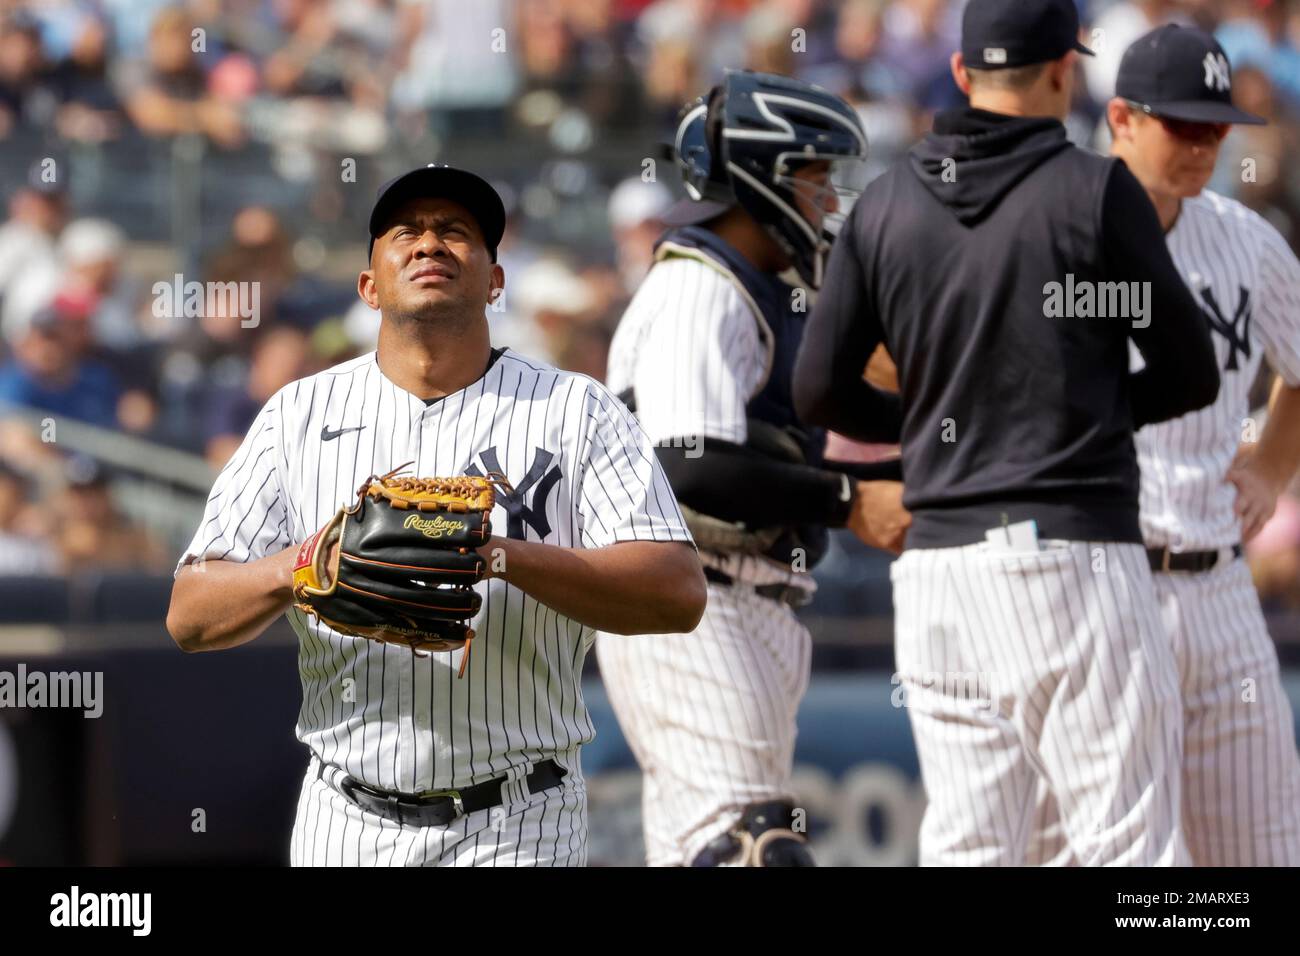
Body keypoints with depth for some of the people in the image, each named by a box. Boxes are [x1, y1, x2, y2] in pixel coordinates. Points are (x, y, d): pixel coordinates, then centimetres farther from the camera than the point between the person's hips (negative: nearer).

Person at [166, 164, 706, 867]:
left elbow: (678, 594, -10)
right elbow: (189, 617, 1)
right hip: (344, 827, 2)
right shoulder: (300, 414, 9)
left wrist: (501, 554, -23)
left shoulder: (576, 411, 4)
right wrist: (297, 566, -20)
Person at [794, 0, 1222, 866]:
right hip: (1071, 552, -5)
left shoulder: (885, 206, 7)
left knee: (966, 849, 8)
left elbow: (822, 393, 9)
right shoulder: (1096, 192, -5)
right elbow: (1191, 375, -1)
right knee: (1131, 847, -4)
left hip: (939, 562, 5)